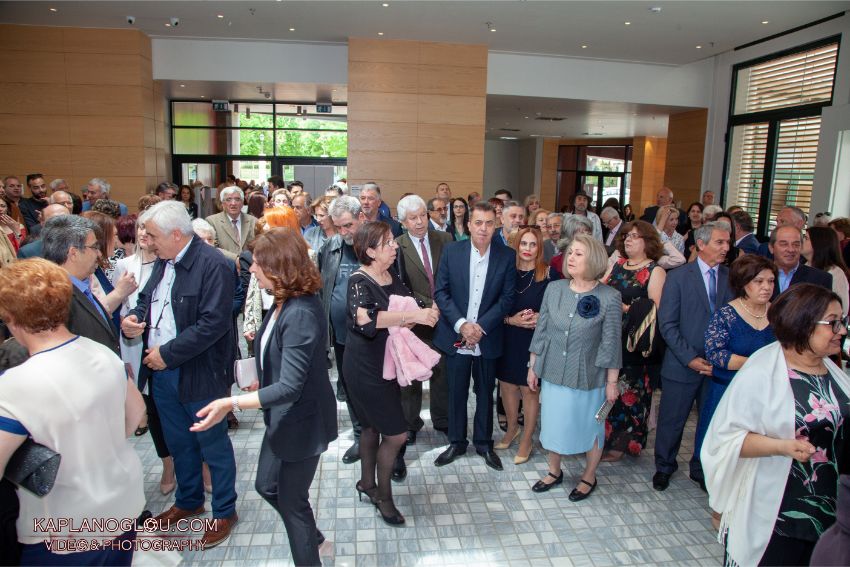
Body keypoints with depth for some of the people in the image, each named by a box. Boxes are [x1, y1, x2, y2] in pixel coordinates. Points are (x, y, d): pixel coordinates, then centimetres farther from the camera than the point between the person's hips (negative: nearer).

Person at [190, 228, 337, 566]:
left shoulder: (301, 314, -31)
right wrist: (260, 378, 23)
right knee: (267, 486, 25)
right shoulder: (285, 303, -3)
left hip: (302, 420, -9)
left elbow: (290, 386, -33)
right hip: (282, 416, 9)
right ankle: (310, 535, 49)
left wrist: (232, 404, -38)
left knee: (291, 499, 11)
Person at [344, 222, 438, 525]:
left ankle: (367, 482, 41)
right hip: (366, 368, -7)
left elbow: (412, 305, 12)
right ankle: (383, 496, 19)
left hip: (388, 364, 7)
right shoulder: (359, 281, -20)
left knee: (373, 426, 22)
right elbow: (364, 318, -39)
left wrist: (427, 312, -12)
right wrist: (411, 316, -38)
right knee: (396, 434, -2)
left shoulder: (393, 278, 3)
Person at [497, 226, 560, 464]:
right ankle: (512, 429, 39)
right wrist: (511, 320, -14)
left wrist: (540, 318, -18)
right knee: (507, 385, 15)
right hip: (508, 338, 3)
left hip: (535, 340, -3)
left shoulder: (549, 275, -7)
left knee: (530, 389, 6)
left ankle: (526, 440, 25)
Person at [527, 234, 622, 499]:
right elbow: (541, 331, 3)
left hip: (589, 377, -3)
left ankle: (589, 477, 39)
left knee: (589, 427, 14)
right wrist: (533, 367, 7)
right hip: (553, 373, 3)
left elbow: (611, 344, -8)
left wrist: (612, 382, -4)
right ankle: (554, 471, 41)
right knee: (552, 424, 17)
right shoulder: (554, 289, -4)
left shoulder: (610, 298, -13)